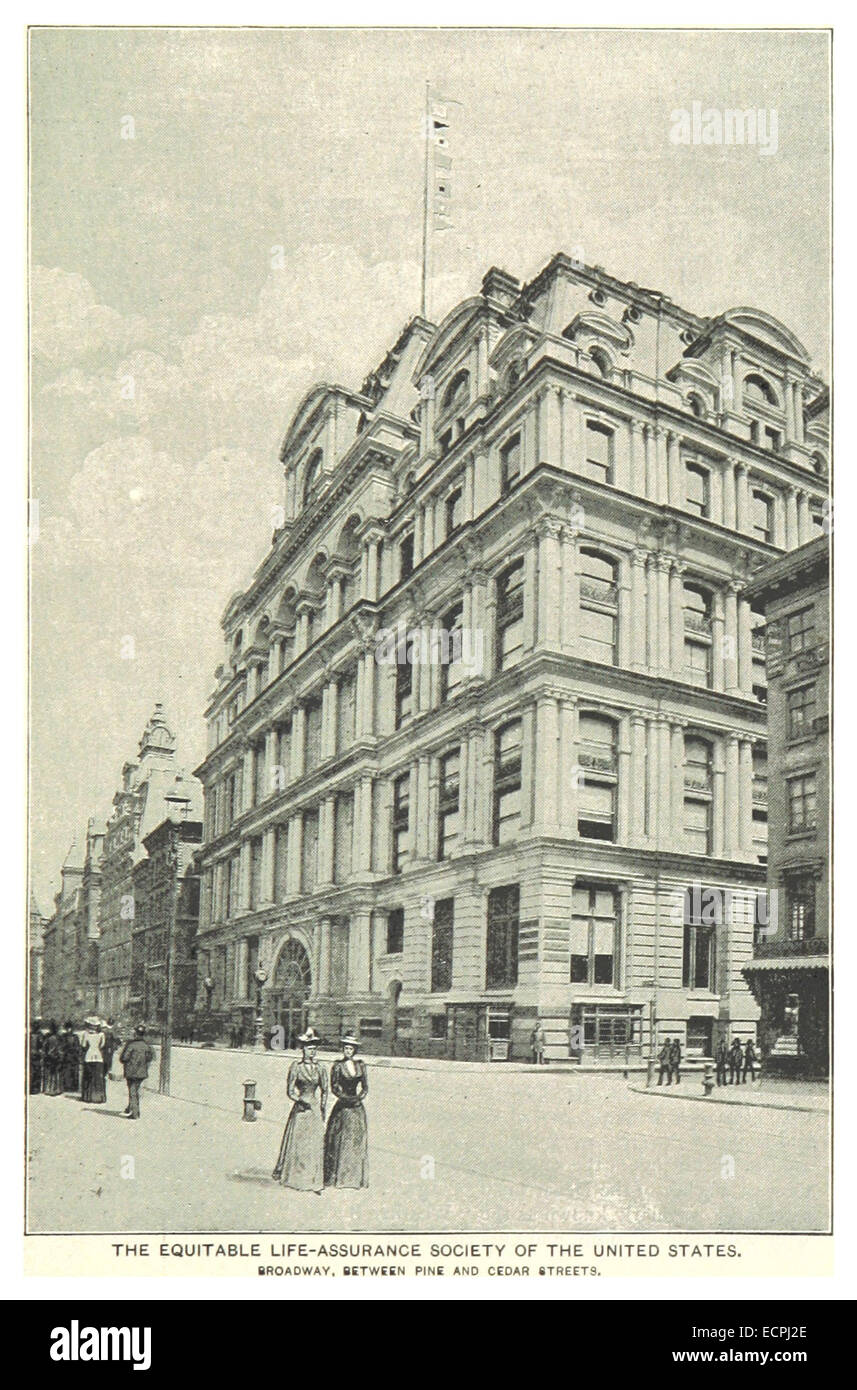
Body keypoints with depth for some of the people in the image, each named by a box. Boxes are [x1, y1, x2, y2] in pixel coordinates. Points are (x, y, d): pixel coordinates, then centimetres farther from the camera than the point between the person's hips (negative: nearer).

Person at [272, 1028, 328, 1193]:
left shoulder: (319, 1068, 4)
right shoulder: (296, 1067, -4)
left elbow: (324, 1091, 11)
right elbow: (290, 1091, -5)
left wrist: (323, 1111, 6)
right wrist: (301, 1100, -20)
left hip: (315, 1110, 2)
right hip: (299, 1110, -2)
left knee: (315, 1145, 1)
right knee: (296, 1143, 3)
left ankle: (314, 1181, 8)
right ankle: (293, 1177, 19)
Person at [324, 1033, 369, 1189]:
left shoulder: (360, 1065, 8)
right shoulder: (338, 1066, -3)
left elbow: (365, 1086, 9)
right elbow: (334, 1088, -6)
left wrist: (360, 1096, -10)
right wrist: (348, 1098, -15)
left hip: (357, 1107, 4)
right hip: (342, 1108, -4)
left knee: (357, 1141, 5)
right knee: (339, 1141, -3)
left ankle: (355, 1176, 13)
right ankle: (335, 1176, 3)